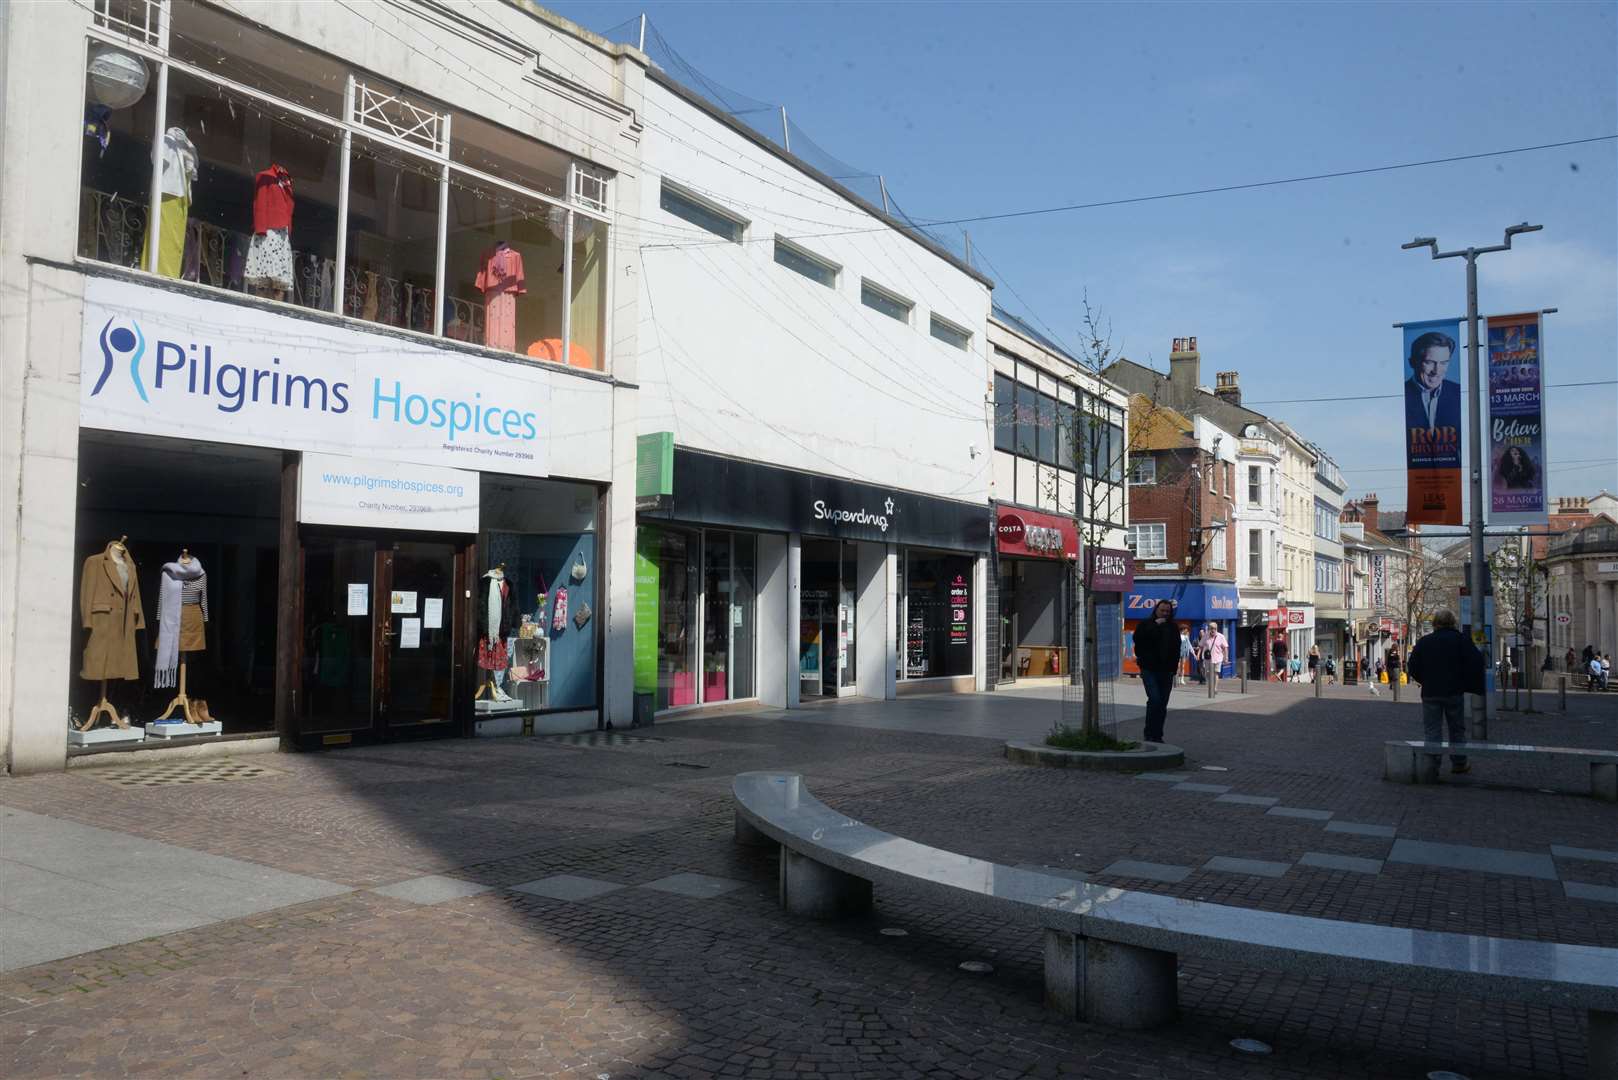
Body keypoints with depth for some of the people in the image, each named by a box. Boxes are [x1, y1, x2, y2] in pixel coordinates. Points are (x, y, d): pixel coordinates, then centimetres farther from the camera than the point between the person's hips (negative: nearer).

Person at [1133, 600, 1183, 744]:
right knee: (1154, 699, -18)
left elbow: (1176, 649, 18)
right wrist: (1156, 625, -17)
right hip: (1149, 669, -4)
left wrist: (1173, 667, 8)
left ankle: (1157, 735, 13)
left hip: (1166, 671, 5)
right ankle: (1149, 733, -10)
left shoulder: (1173, 628, 14)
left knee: (1163, 704, 5)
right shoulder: (1145, 625, 2)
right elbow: (1138, 638, -18)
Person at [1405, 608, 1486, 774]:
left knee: (1432, 730, 4)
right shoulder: (1460, 639, -4)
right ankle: (1458, 763, 16)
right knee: (1457, 729, 12)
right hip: (1454, 692, -1)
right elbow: (1478, 662, -11)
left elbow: (1412, 668, 0)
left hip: (1430, 693, 1)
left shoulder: (1423, 642, 1)